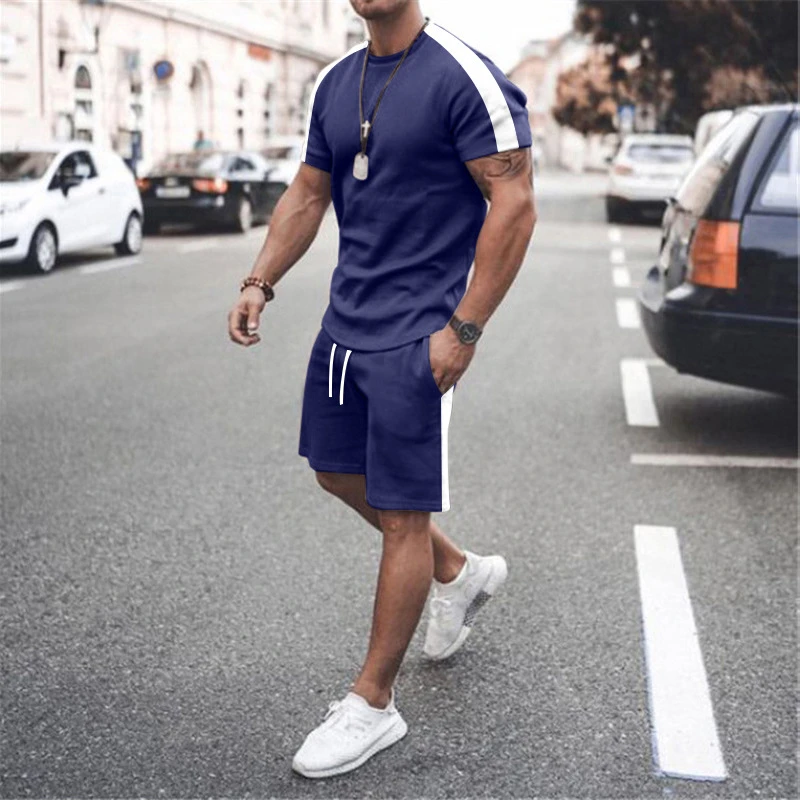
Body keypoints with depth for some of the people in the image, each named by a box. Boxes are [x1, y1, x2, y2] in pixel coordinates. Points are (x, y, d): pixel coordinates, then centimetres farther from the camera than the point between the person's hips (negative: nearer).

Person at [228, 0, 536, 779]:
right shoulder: (334, 83, 9)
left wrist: (464, 329, -19)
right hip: (346, 320, 9)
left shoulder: (464, 76, -14)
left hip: (415, 334, -8)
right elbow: (307, 194, 16)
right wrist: (259, 282, 3)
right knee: (339, 472, 20)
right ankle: (460, 572, 42)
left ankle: (373, 705, 14)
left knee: (402, 515, -1)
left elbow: (515, 203, -17)